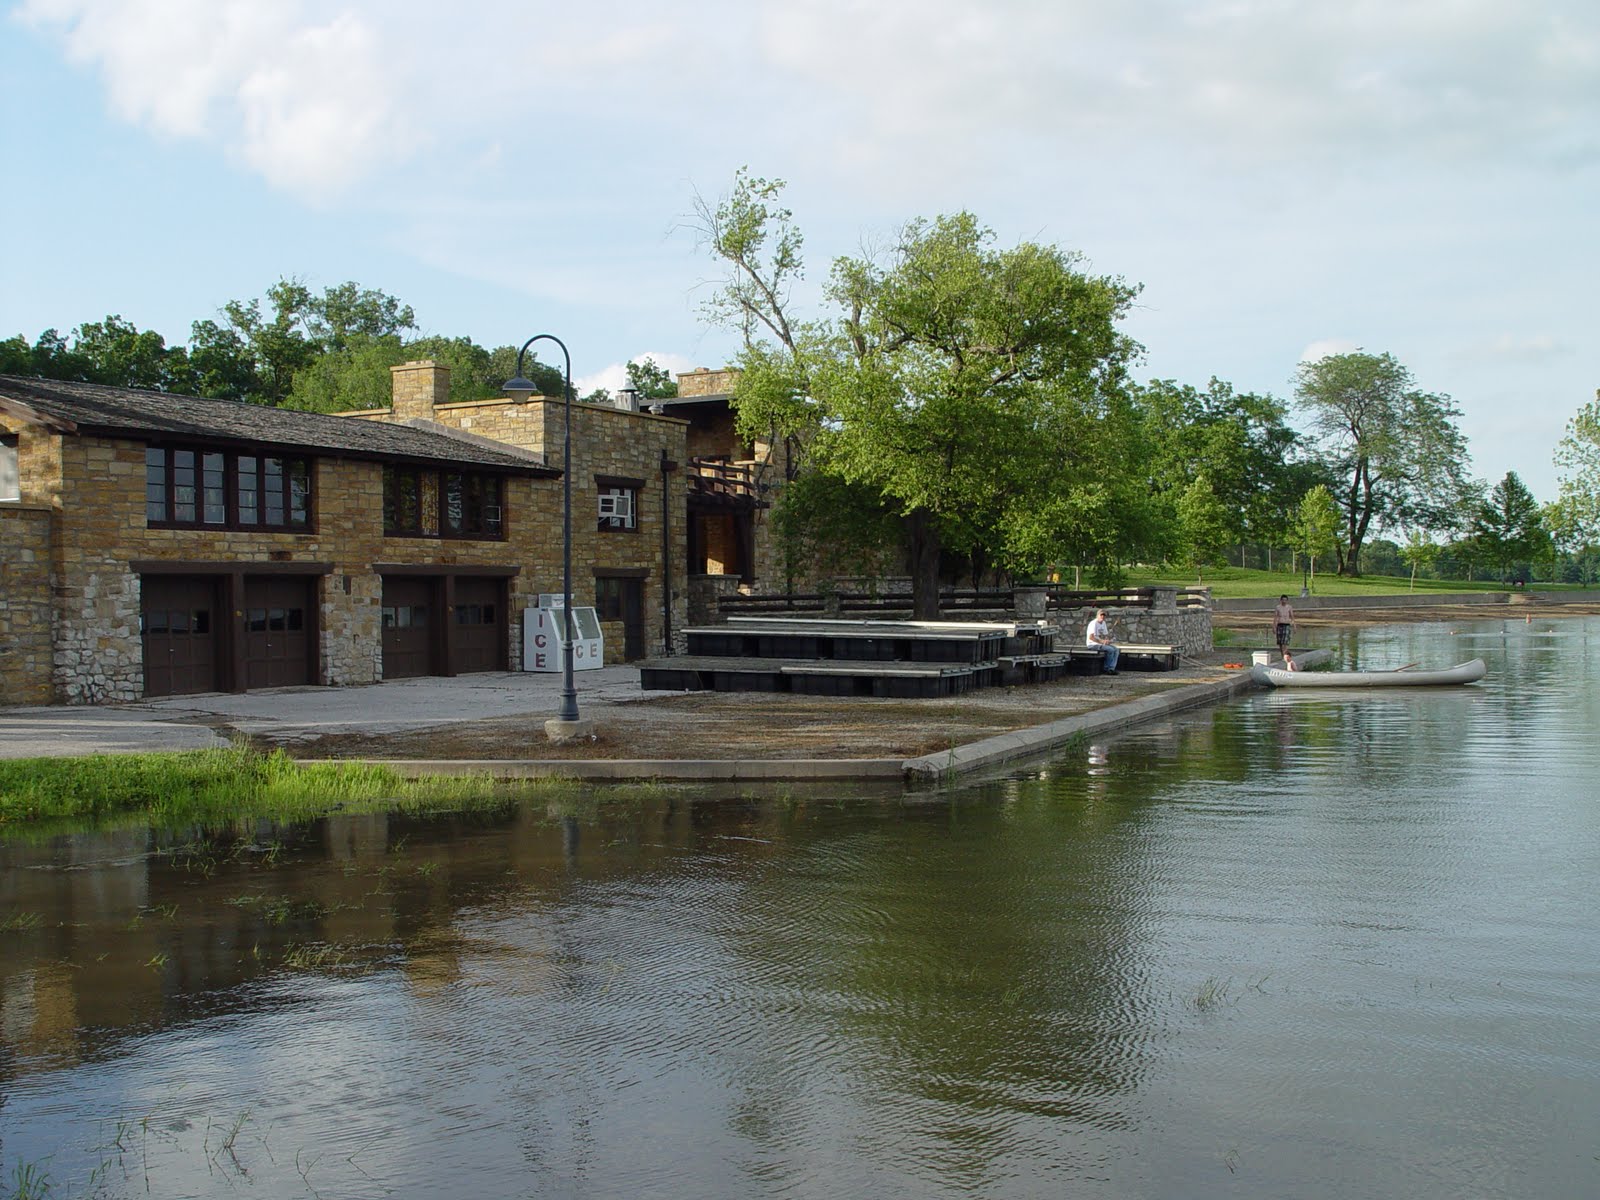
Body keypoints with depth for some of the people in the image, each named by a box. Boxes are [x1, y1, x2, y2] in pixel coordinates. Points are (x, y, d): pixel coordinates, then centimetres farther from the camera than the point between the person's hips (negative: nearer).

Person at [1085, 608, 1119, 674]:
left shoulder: (1103, 623, 12)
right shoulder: (1094, 623, -16)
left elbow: (1106, 635, 17)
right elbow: (1090, 637, -24)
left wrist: (1107, 640, -7)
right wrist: (1101, 641, -27)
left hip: (1101, 643, 9)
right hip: (1093, 644, -9)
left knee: (1115, 649, -7)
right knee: (1110, 650, -22)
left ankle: (1111, 668, -12)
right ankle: (1106, 668, -10)